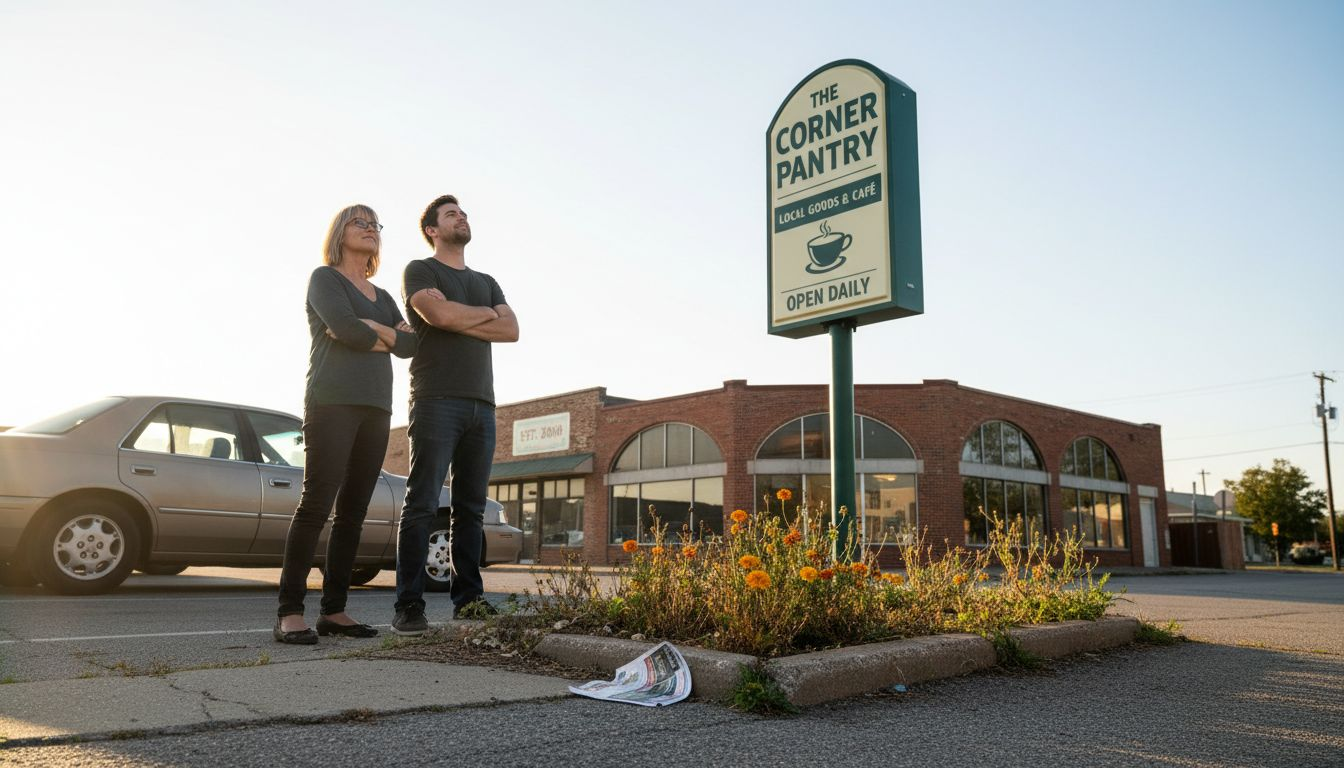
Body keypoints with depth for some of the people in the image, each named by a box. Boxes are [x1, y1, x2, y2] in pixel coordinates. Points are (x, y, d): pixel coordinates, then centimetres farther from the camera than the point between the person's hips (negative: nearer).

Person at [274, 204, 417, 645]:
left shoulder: (382, 297, 23)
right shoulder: (324, 277, 6)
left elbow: (411, 344, 6)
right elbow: (343, 327, -14)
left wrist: (370, 328, -7)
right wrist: (387, 339, 1)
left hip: (376, 409, 6)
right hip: (333, 403, -6)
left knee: (353, 512, 3)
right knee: (317, 504, -12)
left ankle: (333, 611, 6)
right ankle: (290, 613, -9)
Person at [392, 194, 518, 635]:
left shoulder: (486, 282, 24)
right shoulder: (420, 271, 8)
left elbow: (511, 330, 7)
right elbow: (439, 315, -13)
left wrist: (458, 318, -3)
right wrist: (485, 314, 4)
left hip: (482, 404, 5)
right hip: (437, 399, -5)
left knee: (471, 507, 4)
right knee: (423, 504, -9)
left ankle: (469, 598, 7)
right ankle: (409, 606, -9)